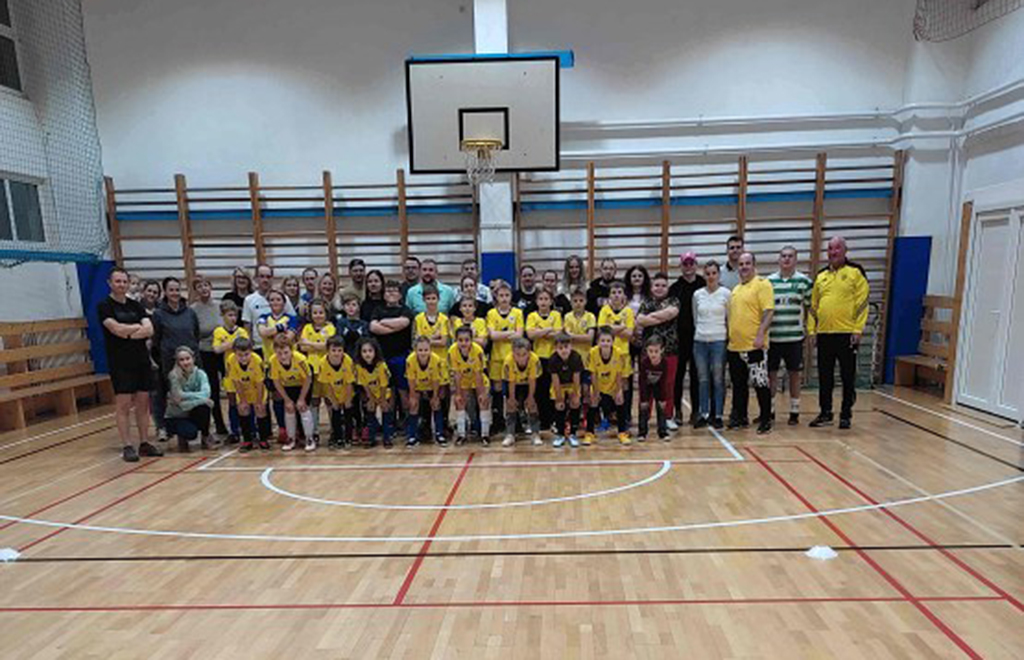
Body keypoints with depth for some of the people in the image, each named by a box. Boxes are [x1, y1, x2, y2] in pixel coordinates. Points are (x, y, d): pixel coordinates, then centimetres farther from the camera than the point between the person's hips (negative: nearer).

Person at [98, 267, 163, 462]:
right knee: (124, 405, -2)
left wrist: (128, 333, -13)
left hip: (142, 360, 5)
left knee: (143, 403, 8)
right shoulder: (104, 306, -2)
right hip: (120, 363, -5)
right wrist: (139, 327, -2)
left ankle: (145, 443, 16)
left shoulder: (136, 305, 11)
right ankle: (127, 447, 6)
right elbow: (117, 329, -16)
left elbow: (149, 330, 0)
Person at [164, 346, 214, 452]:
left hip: (193, 415, 2)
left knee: (204, 406, -32)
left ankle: (205, 437, -6)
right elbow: (181, 403, -25)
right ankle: (182, 439, 8)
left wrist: (185, 395, -28)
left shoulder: (200, 374, -10)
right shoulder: (174, 376, -17)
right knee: (191, 432, -32)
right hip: (176, 417, -2)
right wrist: (201, 398, -30)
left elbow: (206, 393, -28)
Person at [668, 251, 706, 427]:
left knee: (696, 374, 6)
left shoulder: (703, 286, 2)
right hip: (679, 337, 1)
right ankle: (677, 411, 15)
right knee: (678, 374, 5)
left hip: (698, 336, 0)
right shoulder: (675, 288, 4)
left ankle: (695, 410, 16)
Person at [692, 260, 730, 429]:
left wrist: (727, 335, 4)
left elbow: (730, 318, 3)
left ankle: (718, 415, 12)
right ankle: (703, 414, 15)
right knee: (703, 379, 7)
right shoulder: (697, 294, 6)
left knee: (718, 379, 1)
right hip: (700, 341, 2)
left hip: (719, 340, -2)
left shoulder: (726, 293, -1)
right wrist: (701, 330, 12)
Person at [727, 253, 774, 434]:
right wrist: (729, 336, 17)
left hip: (754, 345, -7)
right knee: (739, 385, 14)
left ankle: (765, 420, 9)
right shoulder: (735, 289, 18)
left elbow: (768, 311, -14)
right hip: (735, 345, 7)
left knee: (760, 383, -2)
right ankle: (740, 417, 25)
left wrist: (761, 334, -23)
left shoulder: (762, 284, -5)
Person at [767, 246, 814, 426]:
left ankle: (794, 411, 20)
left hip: (794, 337, -1)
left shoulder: (804, 281, 1)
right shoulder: (768, 281, 4)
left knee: (794, 374, 8)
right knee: (770, 374, 6)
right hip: (772, 337, 1)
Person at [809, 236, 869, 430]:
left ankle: (846, 414, 15)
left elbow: (862, 303, -6)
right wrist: (811, 329, 8)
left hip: (847, 334, -4)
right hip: (824, 334, 4)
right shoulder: (821, 276, 13)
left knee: (848, 376, 5)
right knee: (824, 376, 9)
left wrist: (858, 330, -12)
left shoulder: (855, 272, -1)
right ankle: (825, 413, 19)